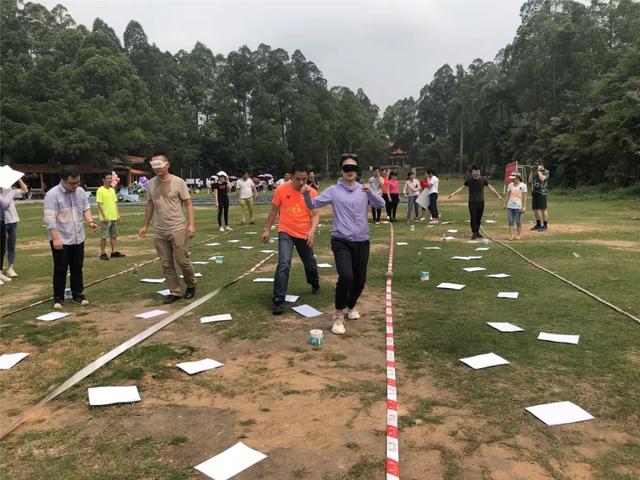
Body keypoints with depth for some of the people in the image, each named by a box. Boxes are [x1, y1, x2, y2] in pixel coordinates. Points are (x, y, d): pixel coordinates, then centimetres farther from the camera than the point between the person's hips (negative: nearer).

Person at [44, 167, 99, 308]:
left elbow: (86, 209, 13)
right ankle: (58, 298, 14)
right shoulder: (52, 194, -15)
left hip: (77, 238, 5)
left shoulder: (81, 192, 4)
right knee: (60, 269, 3)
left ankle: (78, 294, 23)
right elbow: (49, 219, -18)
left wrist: (90, 221, -8)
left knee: (77, 268, 12)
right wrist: (56, 238, -24)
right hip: (60, 240, -5)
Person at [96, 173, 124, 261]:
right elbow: (99, 204, -13)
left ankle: (114, 252, 17)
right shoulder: (100, 190, -9)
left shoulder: (112, 190, 12)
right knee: (104, 236, -1)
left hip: (114, 217, 7)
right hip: (105, 218, -7)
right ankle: (103, 253, 6)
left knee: (114, 235, 10)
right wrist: (104, 216, -17)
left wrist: (118, 215, 11)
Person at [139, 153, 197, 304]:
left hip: (178, 229, -4)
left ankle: (191, 285, 25)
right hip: (159, 232, 5)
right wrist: (145, 226, 13)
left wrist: (192, 224, -17)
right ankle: (175, 292, 16)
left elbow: (188, 204, -7)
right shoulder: (151, 184, 6)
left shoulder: (178, 182, -8)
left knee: (182, 261, 0)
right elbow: (150, 205, 15)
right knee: (166, 264, 6)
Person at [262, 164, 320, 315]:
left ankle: (315, 284, 51)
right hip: (286, 233, -2)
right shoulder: (281, 189, -9)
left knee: (310, 264, 19)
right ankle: (278, 300, -12)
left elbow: (315, 214, -10)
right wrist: (267, 230, 7)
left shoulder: (312, 192, -8)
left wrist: (312, 230, -29)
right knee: (284, 264, -19)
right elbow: (274, 210, 3)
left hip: (304, 235, 2)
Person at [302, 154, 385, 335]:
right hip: (341, 241, -3)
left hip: (362, 242, 3)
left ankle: (351, 306, 40)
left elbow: (381, 204, -8)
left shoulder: (364, 190, 5)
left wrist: (370, 192, -26)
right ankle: (339, 315, -1)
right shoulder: (334, 190, -1)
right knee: (346, 277, -21)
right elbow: (313, 204, -2)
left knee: (360, 280, 11)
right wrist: (306, 194, -23)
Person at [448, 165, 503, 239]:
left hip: (481, 202, 2)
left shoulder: (483, 179, -1)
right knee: (473, 218, -5)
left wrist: (498, 195, 6)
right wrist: (453, 194, -7)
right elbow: (462, 188, 2)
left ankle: (477, 231, 21)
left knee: (479, 218, 7)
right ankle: (474, 233, 1)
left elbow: (490, 188, 6)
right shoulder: (469, 179, -4)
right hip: (472, 202, -2)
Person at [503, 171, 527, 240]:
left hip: (518, 206, -3)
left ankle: (518, 235, 14)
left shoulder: (523, 185, -2)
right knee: (510, 221, 1)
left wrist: (524, 206, -8)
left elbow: (524, 197, -4)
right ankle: (511, 235, 2)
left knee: (518, 221, 4)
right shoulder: (510, 185, 9)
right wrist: (505, 204, 9)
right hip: (510, 206, 4)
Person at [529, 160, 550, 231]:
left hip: (541, 193, -7)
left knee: (543, 209, -7)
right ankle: (538, 224, 22)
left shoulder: (546, 172, -3)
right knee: (535, 209, 11)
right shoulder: (535, 172, 16)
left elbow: (542, 178, -21)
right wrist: (532, 171, 7)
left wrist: (539, 170, -12)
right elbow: (530, 180, 12)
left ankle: (545, 225, -3)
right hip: (534, 192, 7)